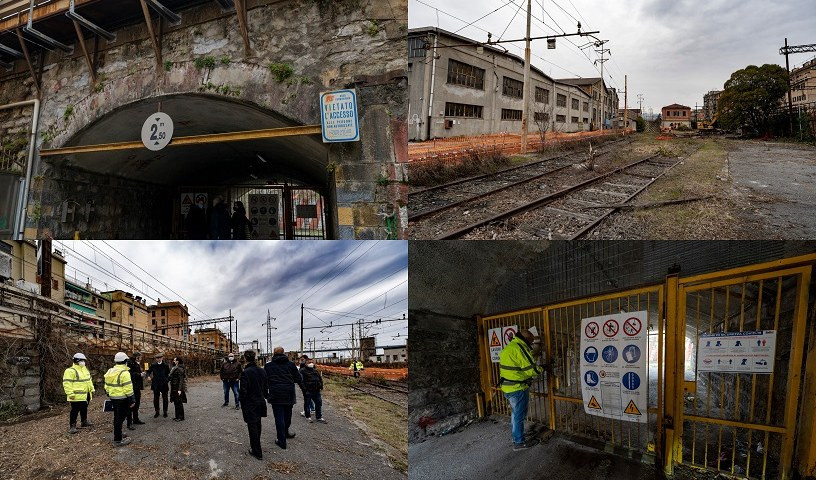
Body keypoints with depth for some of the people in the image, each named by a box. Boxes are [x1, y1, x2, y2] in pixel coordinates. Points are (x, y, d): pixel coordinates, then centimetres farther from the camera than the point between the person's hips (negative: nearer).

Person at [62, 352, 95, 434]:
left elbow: (89, 380, 25)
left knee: (84, 409, 19)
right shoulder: (70, 371, -14)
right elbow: (67, 383, -20)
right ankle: (72, 426, -1)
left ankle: (84, 422, 32)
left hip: (86, 395, 9)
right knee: (75, 410, -6)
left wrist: (92, 390, 23)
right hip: (77, 396, -9)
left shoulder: (85, 369, 15)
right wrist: (70, 394, -25)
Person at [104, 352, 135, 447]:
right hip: (122, 398, -9)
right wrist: (131, 399, -13)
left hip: (113, 398, 9)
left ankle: (118, 434, 35)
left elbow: (107, 386, 17)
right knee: (120, 417, -4)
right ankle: (118, 440, -2)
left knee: (117, 417, 22)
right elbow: (127, 388, -19)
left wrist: (109, 394, 26)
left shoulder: (110, 371, 10)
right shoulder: (124, 373, -17)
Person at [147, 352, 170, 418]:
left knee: (164, 398, 5)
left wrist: (167, 379, -5)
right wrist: (150, 377, -3)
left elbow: (169, 374, 5)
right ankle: (157, 412, 18)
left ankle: (165, 411, 16)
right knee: (156, 398, 7)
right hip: (156, 384, 2)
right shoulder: (153, 366, 1)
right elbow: (148, 372, 13)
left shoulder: (165, 366, -3)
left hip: (164, 384, -2)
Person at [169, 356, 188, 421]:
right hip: (174, 388, 10)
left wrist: (180, 389, -23)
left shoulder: (180, 369, -16)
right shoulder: (174, 368, 14)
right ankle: (177, 416, 22)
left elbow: (181, 380, -19)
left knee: (179, 403, -4)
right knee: (176, 402, 13)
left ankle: (181, 417, 2)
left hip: (178, 388, -10)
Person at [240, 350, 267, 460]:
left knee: (252, 427, 2)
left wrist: (242, 406, -7)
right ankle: (255, 446, 35)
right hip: (260, 402, 7)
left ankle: (257, 452, 6)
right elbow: (265, 387, 8)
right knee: (257, 425, 20)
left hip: (250, 404, -6)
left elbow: (243, 391, -17)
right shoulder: (262, 371, 1)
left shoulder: (245, 373, -18)